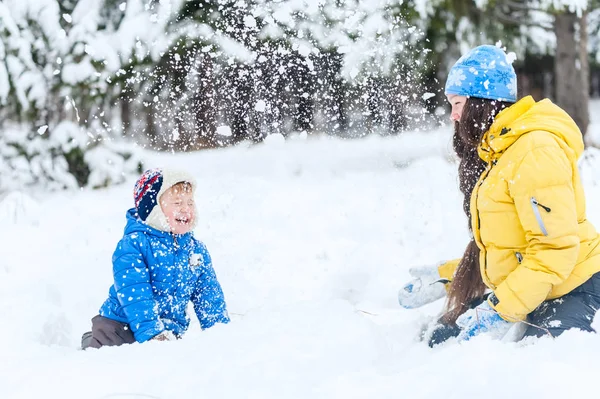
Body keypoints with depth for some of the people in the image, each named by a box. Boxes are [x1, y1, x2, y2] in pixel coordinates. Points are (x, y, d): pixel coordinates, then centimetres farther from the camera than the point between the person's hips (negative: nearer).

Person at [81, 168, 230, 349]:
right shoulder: (132, 244, -13)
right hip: (121, 326, -4)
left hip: (170, 331, 4)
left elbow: (210, 296, 12)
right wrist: (151, 332, -31)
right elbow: (134, 294, -22)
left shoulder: (197, 251, 6)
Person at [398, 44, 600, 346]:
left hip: (573, 291, -10)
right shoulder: (495, 152, 14)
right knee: (444, 339, 5)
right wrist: (442, 279, 13)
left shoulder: (534, 150, -18)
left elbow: (556, 248, -24)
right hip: (521, 286, 10)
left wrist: (499, 311, -26)